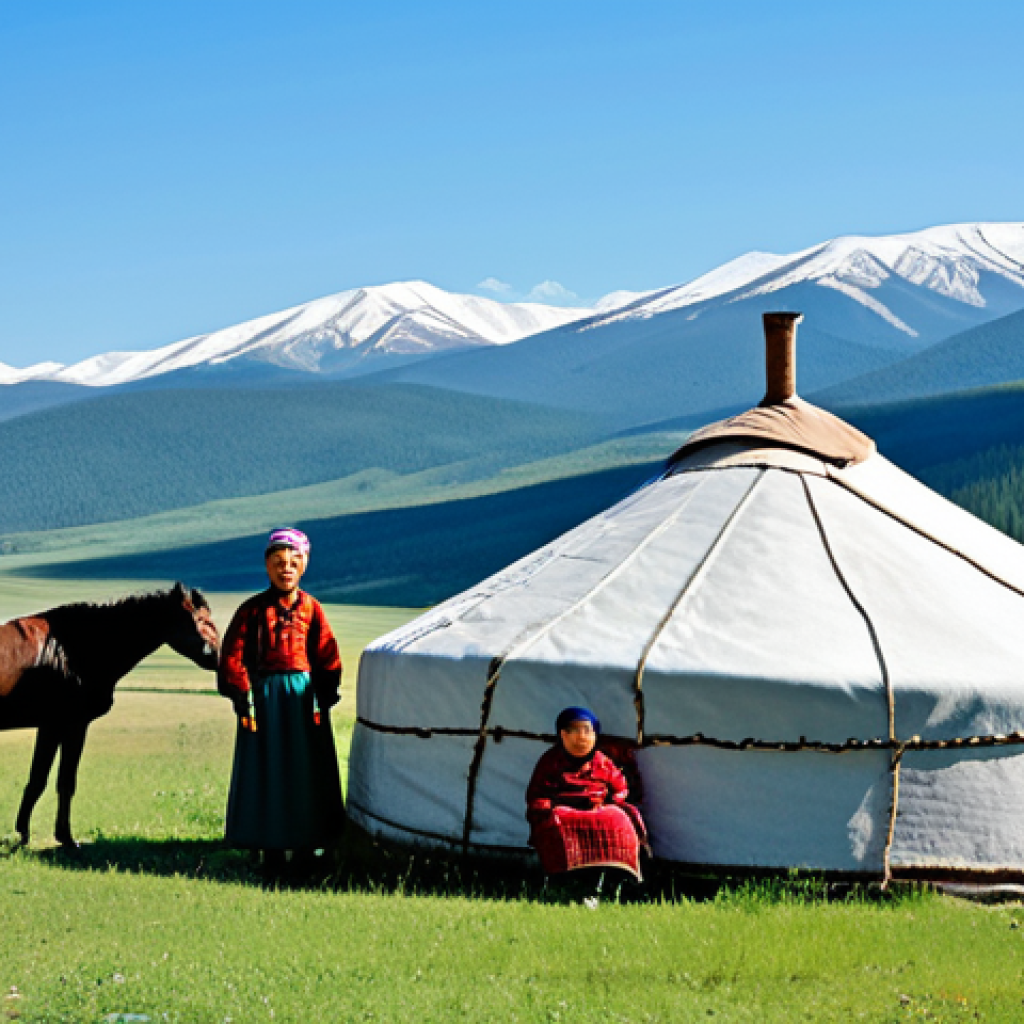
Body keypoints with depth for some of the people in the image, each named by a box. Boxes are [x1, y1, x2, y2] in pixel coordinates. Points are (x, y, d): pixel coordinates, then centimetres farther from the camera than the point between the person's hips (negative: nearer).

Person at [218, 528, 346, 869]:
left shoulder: (311, 608, 4)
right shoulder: (253, 610, -2)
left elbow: (328, 659, 5)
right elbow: (232, 658, -3)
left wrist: (322, 702, -1)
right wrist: (244, 702, -9)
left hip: (304, 696, 2)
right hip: (264, 696, -2)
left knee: (307, 771, 6)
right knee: (266, 772, 2)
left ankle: (306, 843, 17)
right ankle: (271, 846, 10)